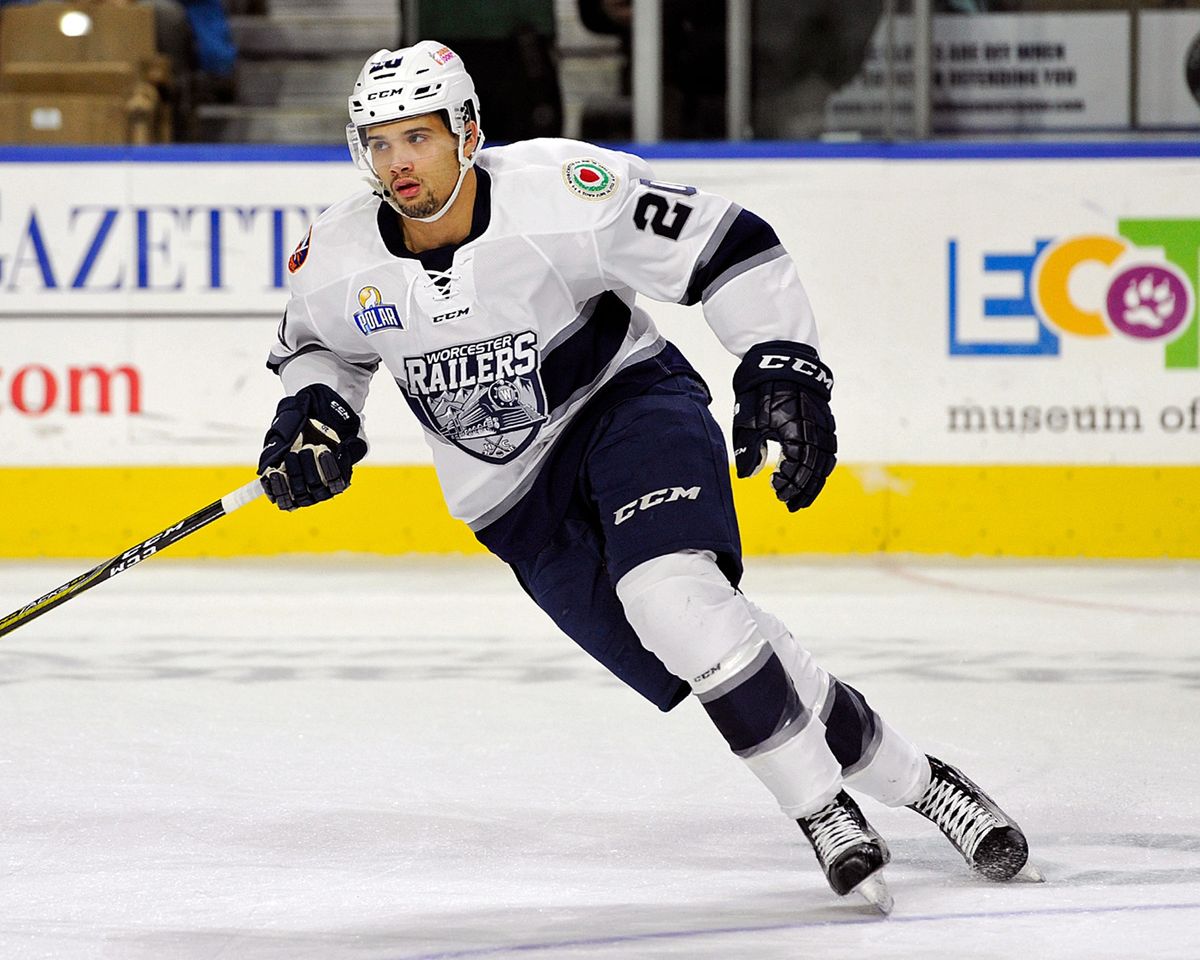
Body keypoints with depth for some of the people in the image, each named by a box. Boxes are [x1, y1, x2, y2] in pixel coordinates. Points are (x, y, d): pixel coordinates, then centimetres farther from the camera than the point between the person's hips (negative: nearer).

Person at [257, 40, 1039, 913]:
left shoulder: (563, 192, -24)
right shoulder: (339, 260, -11)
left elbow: (731, 249, -17)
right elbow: (317, 345, 13)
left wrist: (782, 368, -24)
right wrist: (314, 410, -7)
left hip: (626, 401, -4)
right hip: (517, 497, 4)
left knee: (670, 595, -31)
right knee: (709, 651, -5)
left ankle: (822, 808, -17)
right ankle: (904, 778, 11)